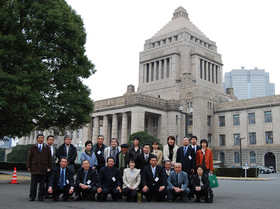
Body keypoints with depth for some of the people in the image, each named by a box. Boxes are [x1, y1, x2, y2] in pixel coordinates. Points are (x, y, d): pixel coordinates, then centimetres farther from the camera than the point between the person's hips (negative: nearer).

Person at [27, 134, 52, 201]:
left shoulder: (47, 148, 8)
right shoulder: (32, 147, 9)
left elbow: (50, 158, 9)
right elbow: (29, 157, 8)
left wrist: (49, 166, 3)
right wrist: (28, 166, 2)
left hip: (43, 169, 0)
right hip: (34, 168, 0)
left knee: (42, 185, 4)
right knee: (33, 184, 4)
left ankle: (41, 197, 13)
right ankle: (32, 197, 13)